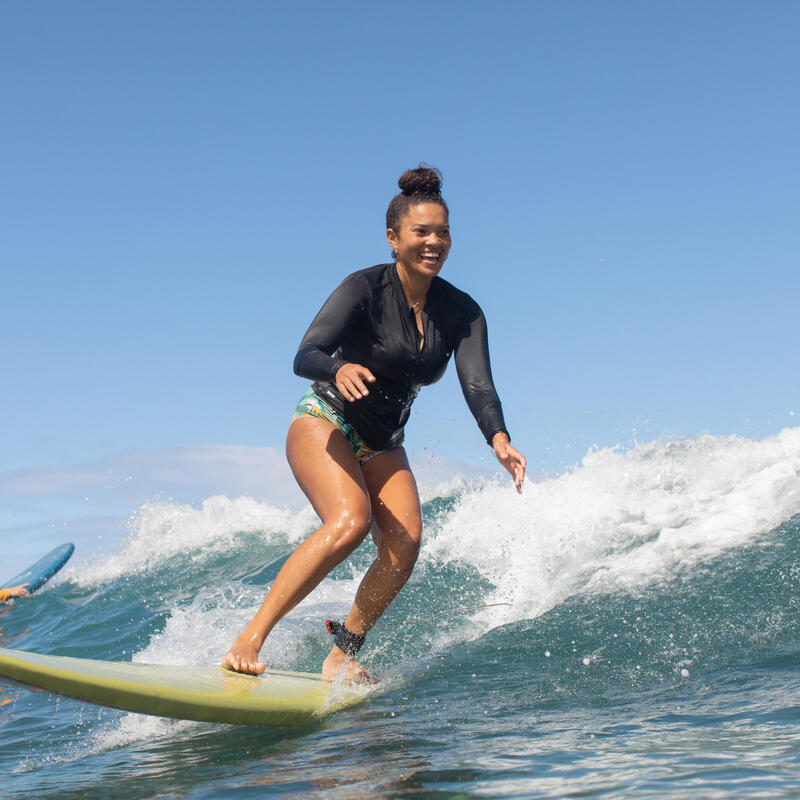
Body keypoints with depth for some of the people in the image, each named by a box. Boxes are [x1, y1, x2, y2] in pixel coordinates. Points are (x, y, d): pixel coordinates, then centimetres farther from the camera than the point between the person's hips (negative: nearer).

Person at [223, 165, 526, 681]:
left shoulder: (462, 313, -3)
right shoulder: (365, 289, -16)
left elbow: (478, 385, -16)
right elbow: (305, 357, -26)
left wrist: (499, 440, -36)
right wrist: (339, 370, -50)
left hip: (383, 446, 5)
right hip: (324, 425, -5)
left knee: (405, 539, -20)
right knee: (351, 520, -31)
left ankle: (342, 656, -5)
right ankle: (249, 640, -28)